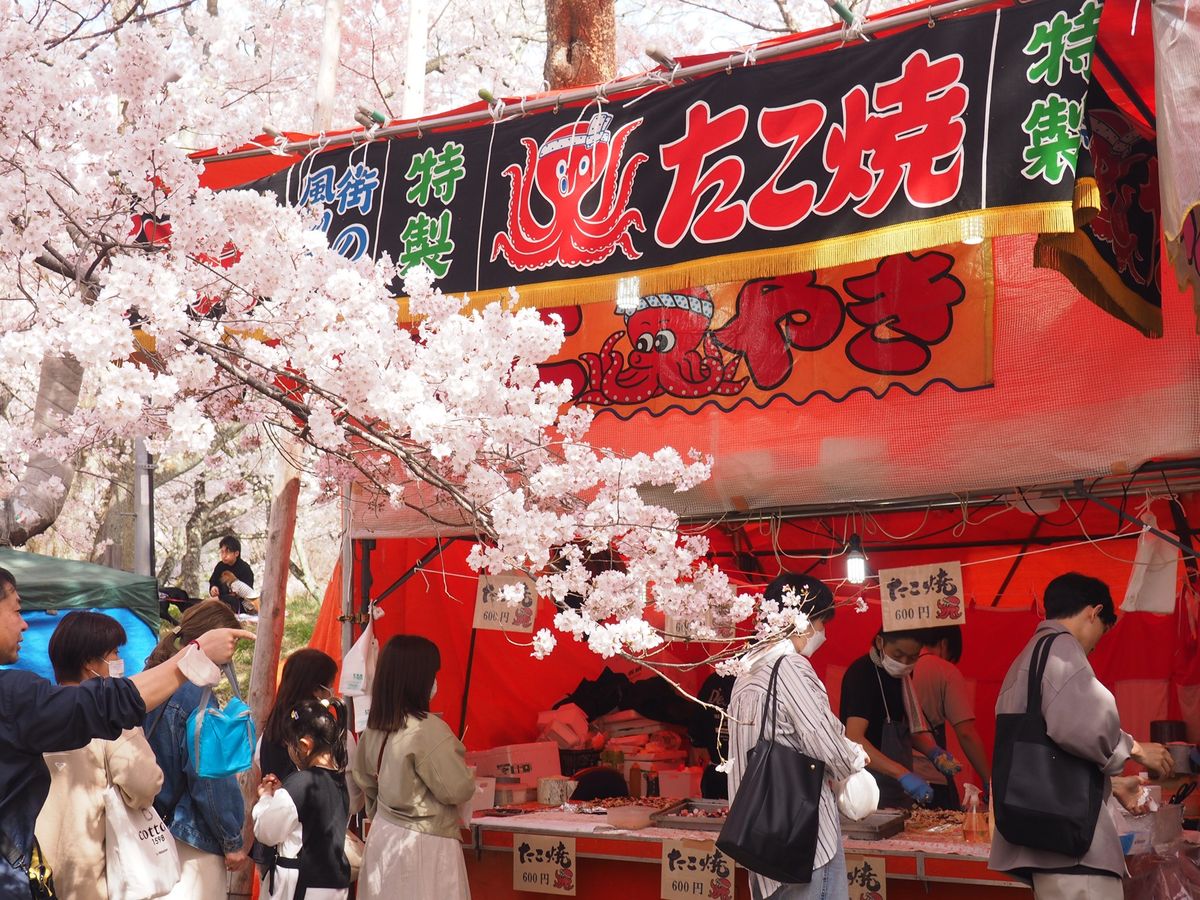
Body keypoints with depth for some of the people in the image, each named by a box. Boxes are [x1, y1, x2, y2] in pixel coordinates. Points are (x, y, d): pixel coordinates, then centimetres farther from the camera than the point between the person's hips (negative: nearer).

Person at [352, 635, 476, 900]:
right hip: (424, 844, -7)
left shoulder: (374, 726, 1)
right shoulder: (428, 730, -21)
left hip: (383, 835, 7)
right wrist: (459, 760, 3)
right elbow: (457, 791, -16)